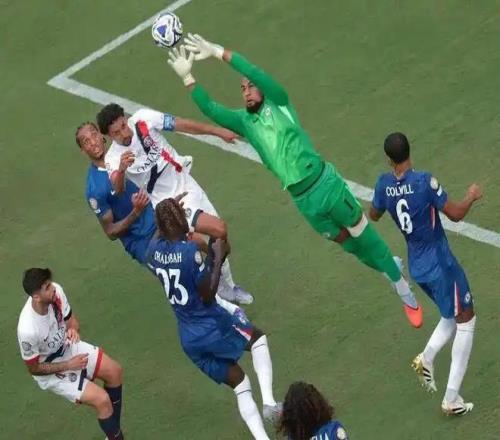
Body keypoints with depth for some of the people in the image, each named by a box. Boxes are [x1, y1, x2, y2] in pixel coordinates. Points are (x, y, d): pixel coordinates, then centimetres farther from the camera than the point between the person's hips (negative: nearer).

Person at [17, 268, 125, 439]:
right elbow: (33, 368, -22)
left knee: (114, 371, 7)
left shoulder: (56, 292, -24)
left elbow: (70, 318, -2)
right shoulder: (28, 330, -40)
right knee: (102, 399, -14)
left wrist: (73, 329, -25)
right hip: (50, 372, -7)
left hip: (67, 347, 7)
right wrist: (69, 365, -21)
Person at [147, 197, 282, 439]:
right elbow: (208, 295, -19)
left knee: (239, 385, 17)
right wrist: (218, 259, -11)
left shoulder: (154, 250, -2)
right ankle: (269, 401, 8)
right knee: (257, 338, 24)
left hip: (188, 339, 6)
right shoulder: (191, 251, -23)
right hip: (213, 328, -6)